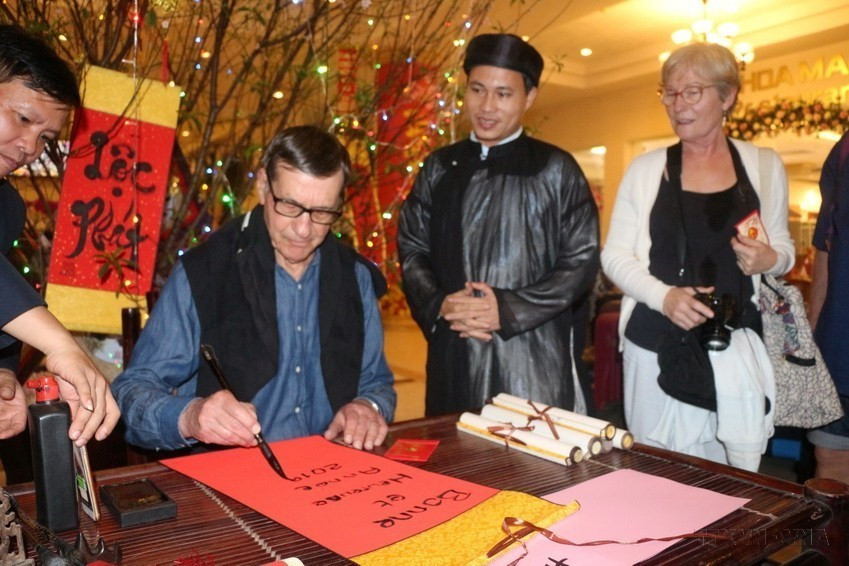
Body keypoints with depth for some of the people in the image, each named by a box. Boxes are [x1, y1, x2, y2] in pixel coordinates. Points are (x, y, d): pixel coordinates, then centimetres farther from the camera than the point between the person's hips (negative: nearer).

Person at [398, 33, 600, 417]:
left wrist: (507, 311, -13)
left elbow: (582, 260, -2)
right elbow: (411, 248, 10)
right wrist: (439, 305, -9)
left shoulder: (556, 170, 2)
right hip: (455, 352, 3)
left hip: (533, 354, -2)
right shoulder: (440, 167, 11)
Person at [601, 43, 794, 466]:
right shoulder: (645, 169, 3)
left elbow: (784, 248, 17)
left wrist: (769, 259, -8)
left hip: (735, 348, 1)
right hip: (658, 345, -1)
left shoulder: (764, 166, 8)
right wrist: (664, 296, -14)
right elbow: (615, 255, 3)